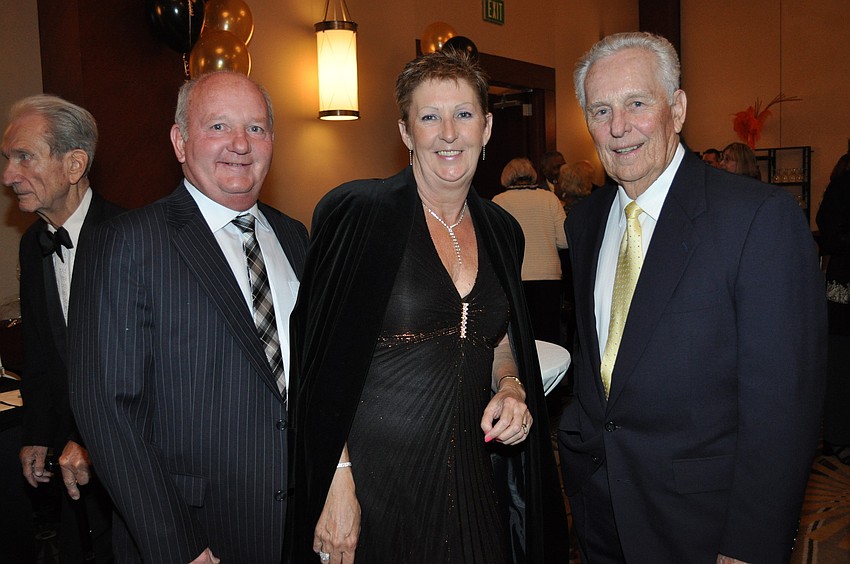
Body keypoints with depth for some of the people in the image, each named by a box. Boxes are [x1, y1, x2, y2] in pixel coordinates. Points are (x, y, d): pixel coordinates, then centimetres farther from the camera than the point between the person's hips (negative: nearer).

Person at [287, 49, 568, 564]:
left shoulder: (502, 231, 6)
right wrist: (336, 482, -18)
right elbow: (323, 364, -13)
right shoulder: (359, 213, -11)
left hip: (469, 479, 5)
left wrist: (512, 387, -2)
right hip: (373, 477, -5)